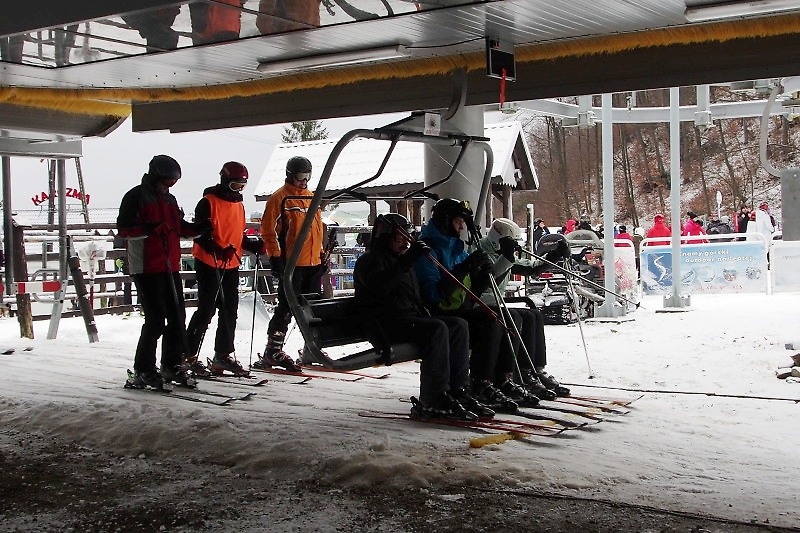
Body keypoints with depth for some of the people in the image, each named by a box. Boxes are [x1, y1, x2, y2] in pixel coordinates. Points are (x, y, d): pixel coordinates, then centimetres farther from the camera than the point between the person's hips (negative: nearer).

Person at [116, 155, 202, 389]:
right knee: (156, 320, -10)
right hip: (147, 268, -8)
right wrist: (149, 228, -25)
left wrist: (197, 229, 6)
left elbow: (179, 227, 25)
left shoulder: (169, 199, 20)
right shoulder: (136, 197, -3)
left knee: (177, 317, 8)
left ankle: (172, 365, 20)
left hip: (170, 267, 8)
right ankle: (143, 371, 1)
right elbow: (123, 228, -11)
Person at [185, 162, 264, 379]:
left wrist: (256, 245, 6)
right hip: (209, 264, -7)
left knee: (230, 310, 9)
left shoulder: (239, 204, 16)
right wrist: (217, 250, -27)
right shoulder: (208, 202, -8)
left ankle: (224, 355, 18)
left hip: (231, 264, 8)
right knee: (207, 309, -7)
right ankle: (188, 354, 2)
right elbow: (199, 233, -14)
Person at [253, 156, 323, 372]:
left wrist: (322, 254, 19)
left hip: (313, 264, 7)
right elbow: (269, 230, -7)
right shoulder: (280, 198, -5)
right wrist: (275, 257, -12)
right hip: (291, 264, -7)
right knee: (287, 307, -7)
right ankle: (273, 352, -1)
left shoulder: (311, 198, 17)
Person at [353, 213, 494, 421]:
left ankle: (458, 391, -14)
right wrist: (406, 261, -29)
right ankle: (432, 401, -32)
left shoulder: (401, 261, 30)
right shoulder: (369, 261, 1)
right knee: (437, 328, -30)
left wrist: (424, 313, 13)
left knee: (459, 325, -8)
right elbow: (378, 287, -23)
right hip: (387, 324, -9)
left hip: (411, 318, 9)